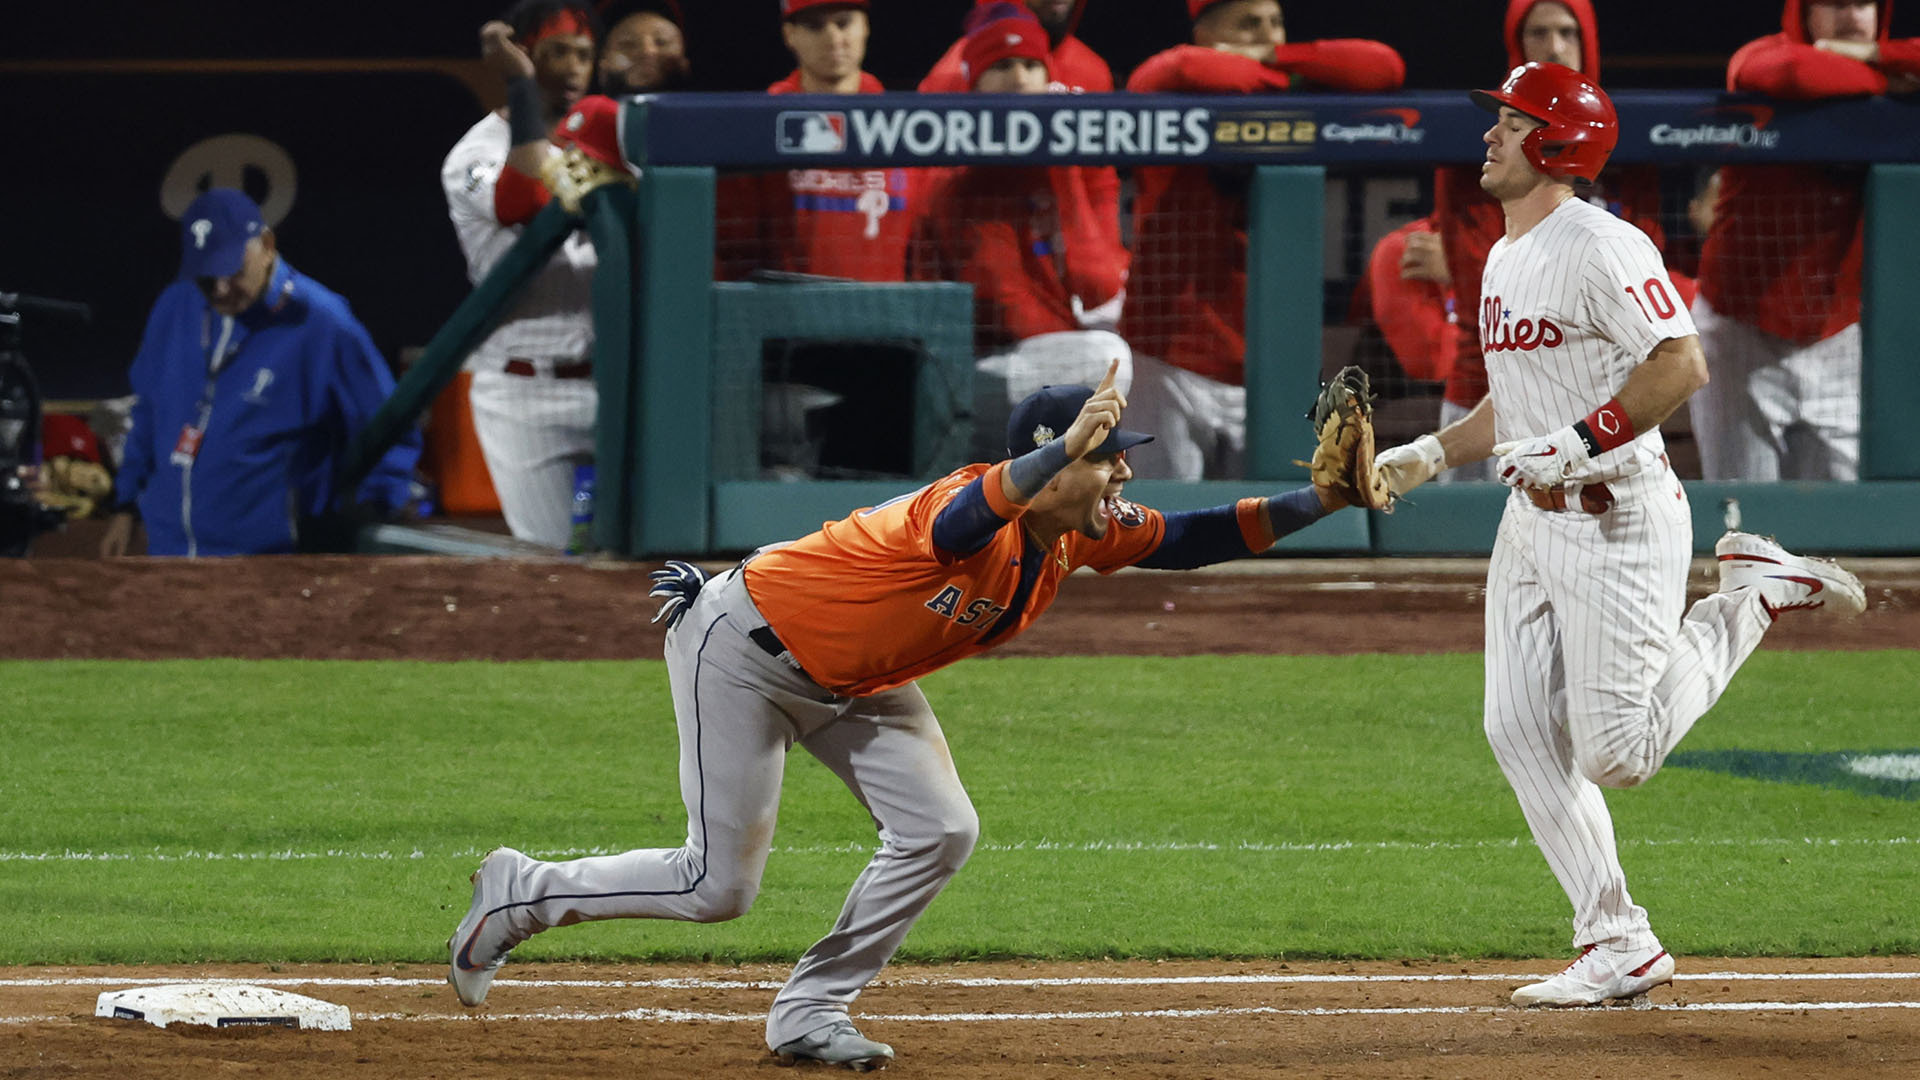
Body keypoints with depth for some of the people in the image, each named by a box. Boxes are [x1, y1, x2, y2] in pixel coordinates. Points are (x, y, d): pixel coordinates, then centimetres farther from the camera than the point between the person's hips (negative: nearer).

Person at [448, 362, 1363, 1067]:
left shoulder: (1081, 536, -7)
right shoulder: (975, 506, -33)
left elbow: (1201, 537, -6)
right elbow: (968, 516, -58)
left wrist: (1326, 499, -18)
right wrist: (1064, 449, -74)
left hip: (850, 682, 9)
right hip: (745, 646, -9)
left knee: (939, 832, -6)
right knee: (718, 885, -8)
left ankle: (809, 1012, 6)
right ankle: (522, 893, 13)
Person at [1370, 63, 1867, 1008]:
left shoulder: (1597, 246, -15)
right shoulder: (1505, 259, 15)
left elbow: (1681, 364, -22)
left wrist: (1575, 444, -26)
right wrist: (1430, 456, 13)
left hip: (1616, 519, -9)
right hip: (1530, 522, 9)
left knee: (1618, 754, -9)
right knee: (1520, 732, 0)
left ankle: (1754, 596, 11)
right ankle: (1617, 945, 5)